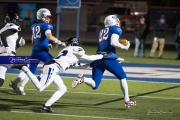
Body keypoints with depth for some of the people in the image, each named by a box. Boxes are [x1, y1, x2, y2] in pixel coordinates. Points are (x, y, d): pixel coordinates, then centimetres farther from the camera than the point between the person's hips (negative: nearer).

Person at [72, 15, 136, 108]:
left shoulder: (102, 31, 25)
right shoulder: (116, 29, 4)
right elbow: (113, 43, -12)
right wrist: (125, 47, 0)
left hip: (98, 58, 5)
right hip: (109, 58, -5)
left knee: (94, 85, 3)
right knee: (122, 77, 16)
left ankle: (82, 78, -25)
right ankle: (127, 101, 16)